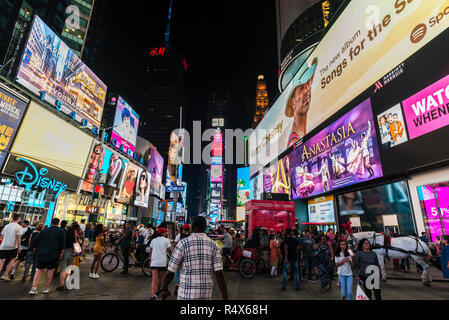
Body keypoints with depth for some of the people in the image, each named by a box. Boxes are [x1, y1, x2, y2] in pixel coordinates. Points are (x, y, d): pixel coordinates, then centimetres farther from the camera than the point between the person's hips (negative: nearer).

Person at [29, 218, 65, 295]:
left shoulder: (44, 231, 7)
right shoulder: (60, 231, -2)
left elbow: (34, 242, 9)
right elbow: (62, 244, -2)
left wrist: (39, 249, 23)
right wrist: (61, 253, 9)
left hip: (41, 254, 3)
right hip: (53, 255, -3)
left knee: (39, 270, 14)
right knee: (50, 270, 10)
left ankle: (33, 288, 8)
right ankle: (46, 288, 18)